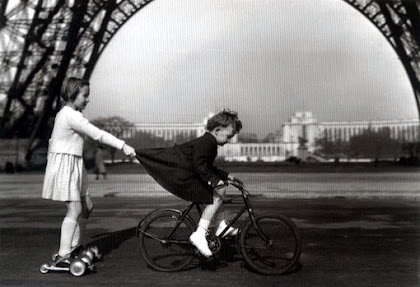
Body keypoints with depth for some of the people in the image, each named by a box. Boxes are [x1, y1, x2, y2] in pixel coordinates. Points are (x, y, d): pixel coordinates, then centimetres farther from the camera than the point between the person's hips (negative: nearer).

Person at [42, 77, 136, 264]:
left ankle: (76, 246, 22)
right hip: (65, 165, -10)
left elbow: (52, 141, 19)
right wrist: (123, 146, -22)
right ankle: (63, 255, -11)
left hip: (73, 166, 10)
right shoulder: (71, 115, -17)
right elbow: (97, 134, -22)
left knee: (87, 206, 13)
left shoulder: (64, 114, 15)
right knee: (75, 209, -13)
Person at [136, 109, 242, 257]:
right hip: (183, 177, -11)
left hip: (189, 174, 11)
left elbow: (208, 167, 25)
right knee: (216, 196, -16)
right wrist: (214, 180, -33)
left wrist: (225, 176, 23)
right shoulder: (205, 141, -17)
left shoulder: (209, 142, 16)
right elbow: (200, 166, -27)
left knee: (219, 191, 15)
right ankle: (199, 235, -18)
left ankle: (221, 226, 19)